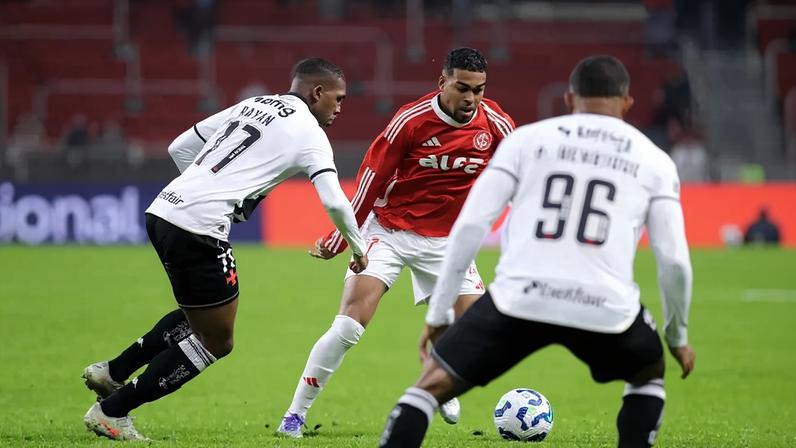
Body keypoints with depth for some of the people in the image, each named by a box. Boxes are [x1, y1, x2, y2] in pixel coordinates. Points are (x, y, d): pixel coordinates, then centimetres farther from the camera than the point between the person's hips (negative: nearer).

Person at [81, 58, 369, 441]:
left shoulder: (252, 105, 21)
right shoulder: (309, 133, 0)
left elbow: (179, 147, 23)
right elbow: (334, 201, -8)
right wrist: (359, 249, 8)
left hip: (162, 212, 8)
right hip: (198, 230, -8)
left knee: (199, 317, 27)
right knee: (217, 342, 6)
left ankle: (112, 372, 24)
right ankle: (112, 411, 6)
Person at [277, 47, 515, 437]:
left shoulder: (496, 124, -10)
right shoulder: (411, 120, -17)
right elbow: (371, 178, -9)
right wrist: (339, 239, -8)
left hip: (445, 239, 3)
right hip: (389, 230, -3)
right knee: (349, 326, -17)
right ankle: (295, 414, -5)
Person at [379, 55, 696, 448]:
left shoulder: (525, 139, 14)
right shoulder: (653, 161, 15)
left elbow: (470, 227, 6)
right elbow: (674, 260, 9)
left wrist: (437, 314, 11)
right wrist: (678, 337, 25)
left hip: (521, 299, -1)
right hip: (605, 309, 1)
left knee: (433, 383, 12)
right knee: (649, 373, 32)